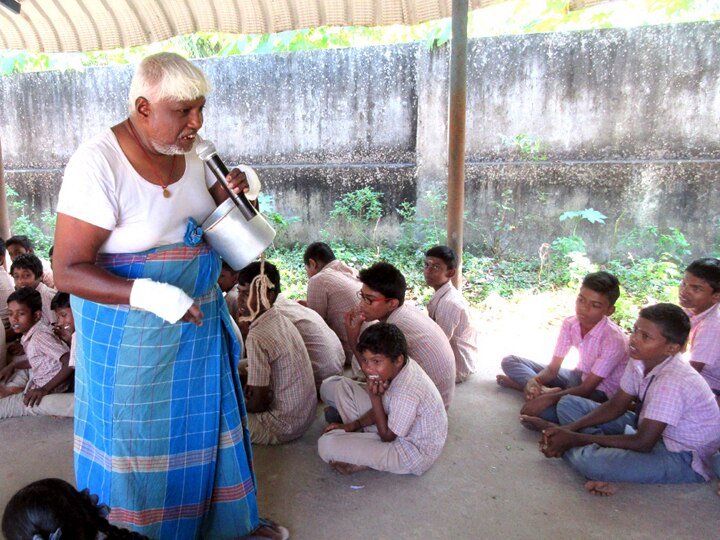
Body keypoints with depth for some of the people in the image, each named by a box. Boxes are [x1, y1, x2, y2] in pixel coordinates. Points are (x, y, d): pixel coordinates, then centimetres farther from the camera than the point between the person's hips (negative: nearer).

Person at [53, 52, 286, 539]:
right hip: (131, 331, -6)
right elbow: (68, 270, -21)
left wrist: (228, 195, -7)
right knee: (137, 439, 10)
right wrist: (147, 294, -35)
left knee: (207, 423, 20)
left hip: (199, 319, 7)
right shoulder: (98, 164, -21)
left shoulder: (191, 153, 0)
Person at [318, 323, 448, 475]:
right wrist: (353, 425, -3)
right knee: (344, 386, 8)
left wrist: (375, 397, -25)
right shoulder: (400, 367, -11)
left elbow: (387, 436, -20)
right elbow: (383, 407, 5)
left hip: (413, 453, -9)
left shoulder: (406, 394, -36)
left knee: (327, 445, -24)